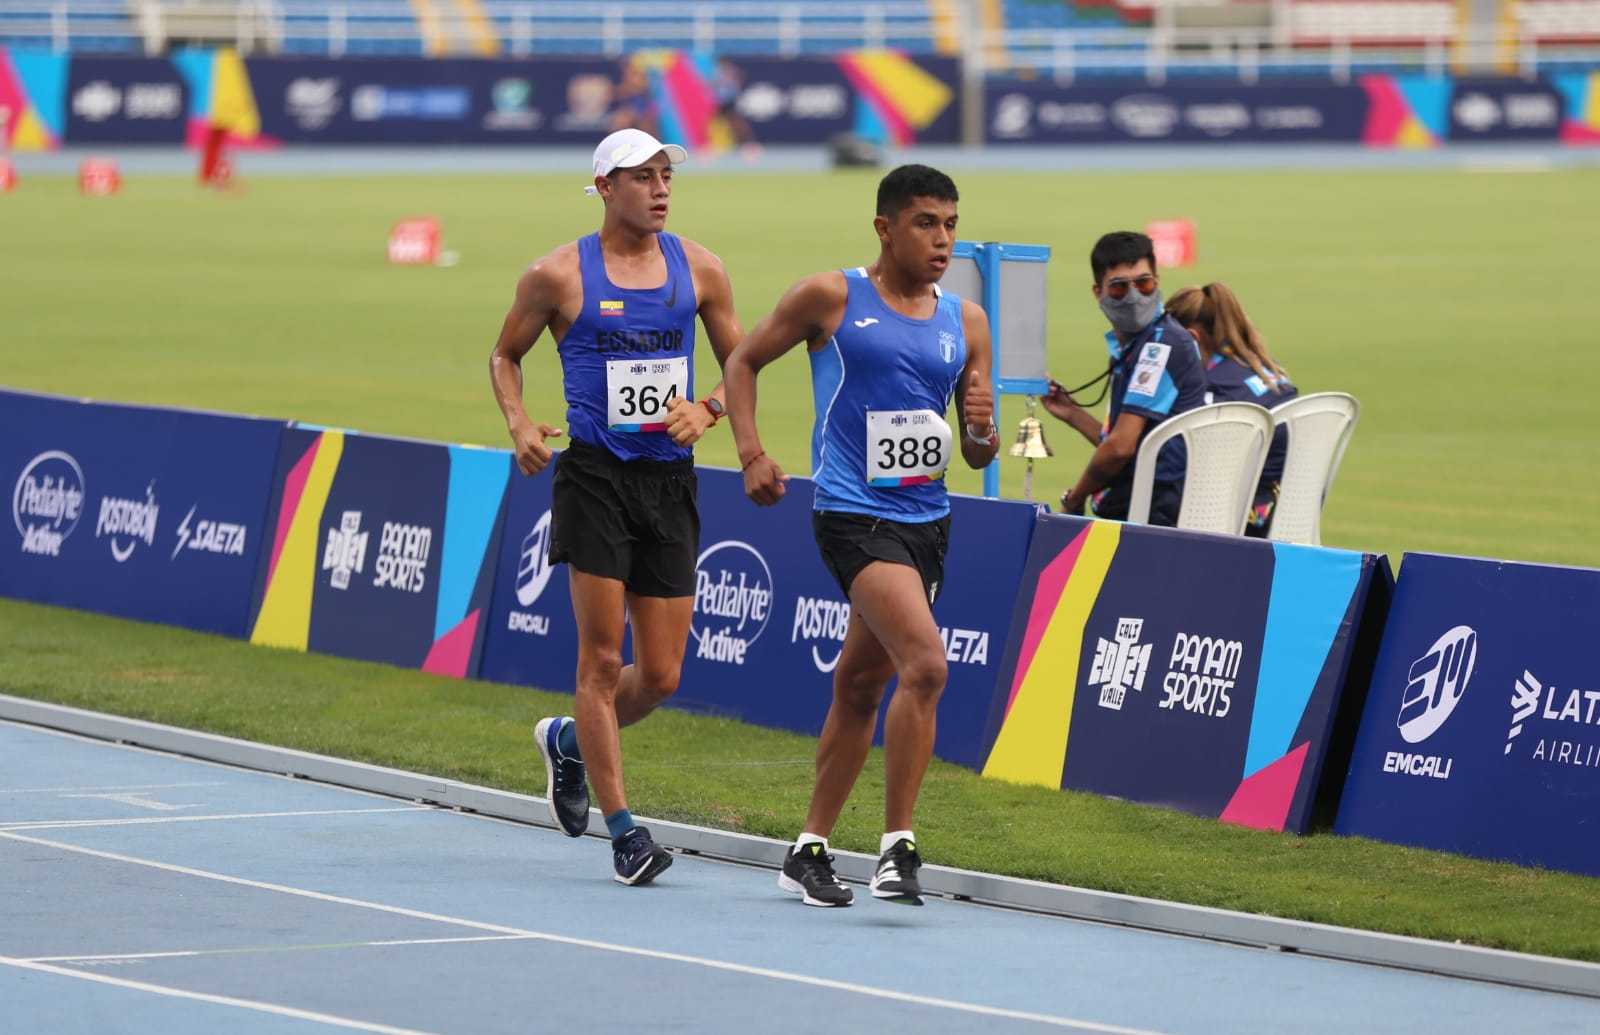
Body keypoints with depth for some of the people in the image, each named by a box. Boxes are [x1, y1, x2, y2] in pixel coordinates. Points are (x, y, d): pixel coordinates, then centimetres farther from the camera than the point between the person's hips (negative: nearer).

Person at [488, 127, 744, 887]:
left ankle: (568, 741, 33)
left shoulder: (698, 268, 6)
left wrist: (706, 409, -6)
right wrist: (519, 424, -6)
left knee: (660, 676, 4)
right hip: (595, 474, -4)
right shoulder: (558, 275, -2)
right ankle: (622, 830, -2)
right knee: (602, 658, -8)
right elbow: (505, 354, 11)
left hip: (670, 478, 4)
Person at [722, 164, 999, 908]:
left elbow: (977, 456, 14)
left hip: (927, 519, 6)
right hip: (854, 516, -6)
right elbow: (744, 361, 8)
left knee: (861, 686, 14)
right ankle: (896, 847, -17)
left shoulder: (965, 322, 10)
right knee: (925, 663, -23)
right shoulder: (830, 298, -2)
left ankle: (810, 850, 26)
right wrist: (751, 453, -4)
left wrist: (982, 430, -10)